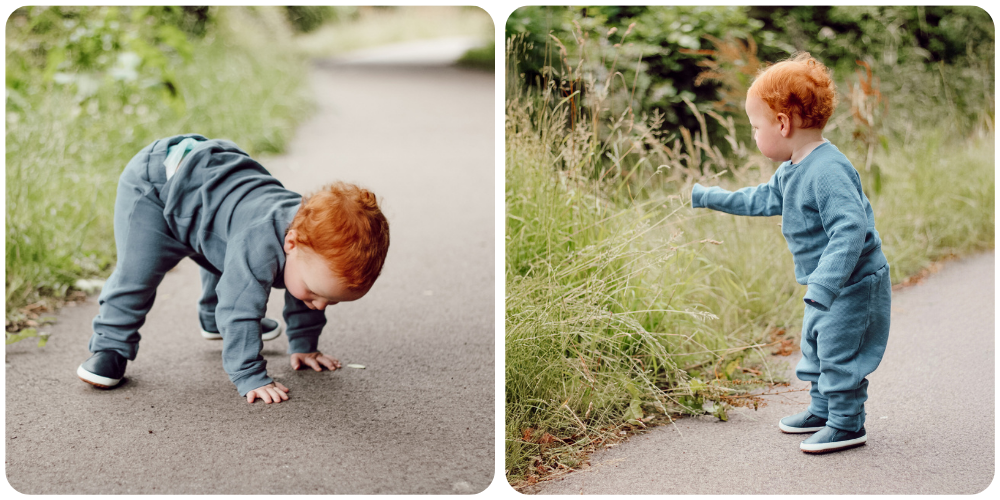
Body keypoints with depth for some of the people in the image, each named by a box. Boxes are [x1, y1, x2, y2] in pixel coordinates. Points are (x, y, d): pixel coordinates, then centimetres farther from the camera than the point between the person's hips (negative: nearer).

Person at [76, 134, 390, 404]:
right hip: (156, 186, -8)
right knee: (137, 273, -21)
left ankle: (214, 319, 53)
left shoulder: (316, 247, -18)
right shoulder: (258, 246, -45)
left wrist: (303, 346, 10)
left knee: (231, 266, 27)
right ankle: (110, 346, -3)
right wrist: (250, 378, -39)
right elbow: (240, 308, -41)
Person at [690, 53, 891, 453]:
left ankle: (848, 424, 9)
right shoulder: (793, 170, 5)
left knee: (839, 350, -3)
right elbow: (765, 199, 23)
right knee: (815, 343, 21)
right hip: (827, 285, 11)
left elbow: (850, 230, -35)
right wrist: (711, 198, 27)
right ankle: (823, 409, 35)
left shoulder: (827, 172, -29)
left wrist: (823, 285, -40)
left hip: (854, 285, -10)